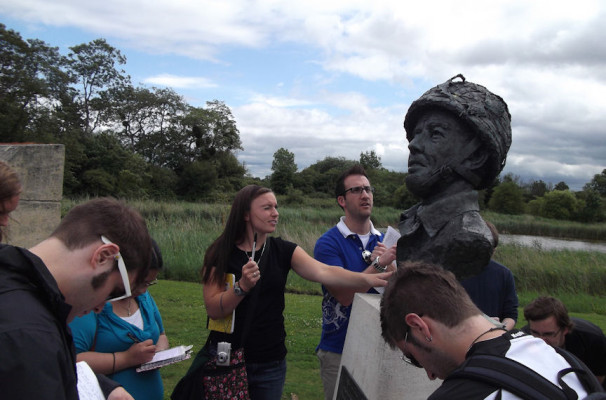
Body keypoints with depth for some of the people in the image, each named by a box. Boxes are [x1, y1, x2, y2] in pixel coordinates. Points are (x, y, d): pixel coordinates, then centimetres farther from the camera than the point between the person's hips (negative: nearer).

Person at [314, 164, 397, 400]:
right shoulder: (328, 243, -11)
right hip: (339, 350, -4)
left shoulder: (382, 240, 5)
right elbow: (344, 295, -20)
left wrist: (388, 266, -17)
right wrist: (379, 264, -24)